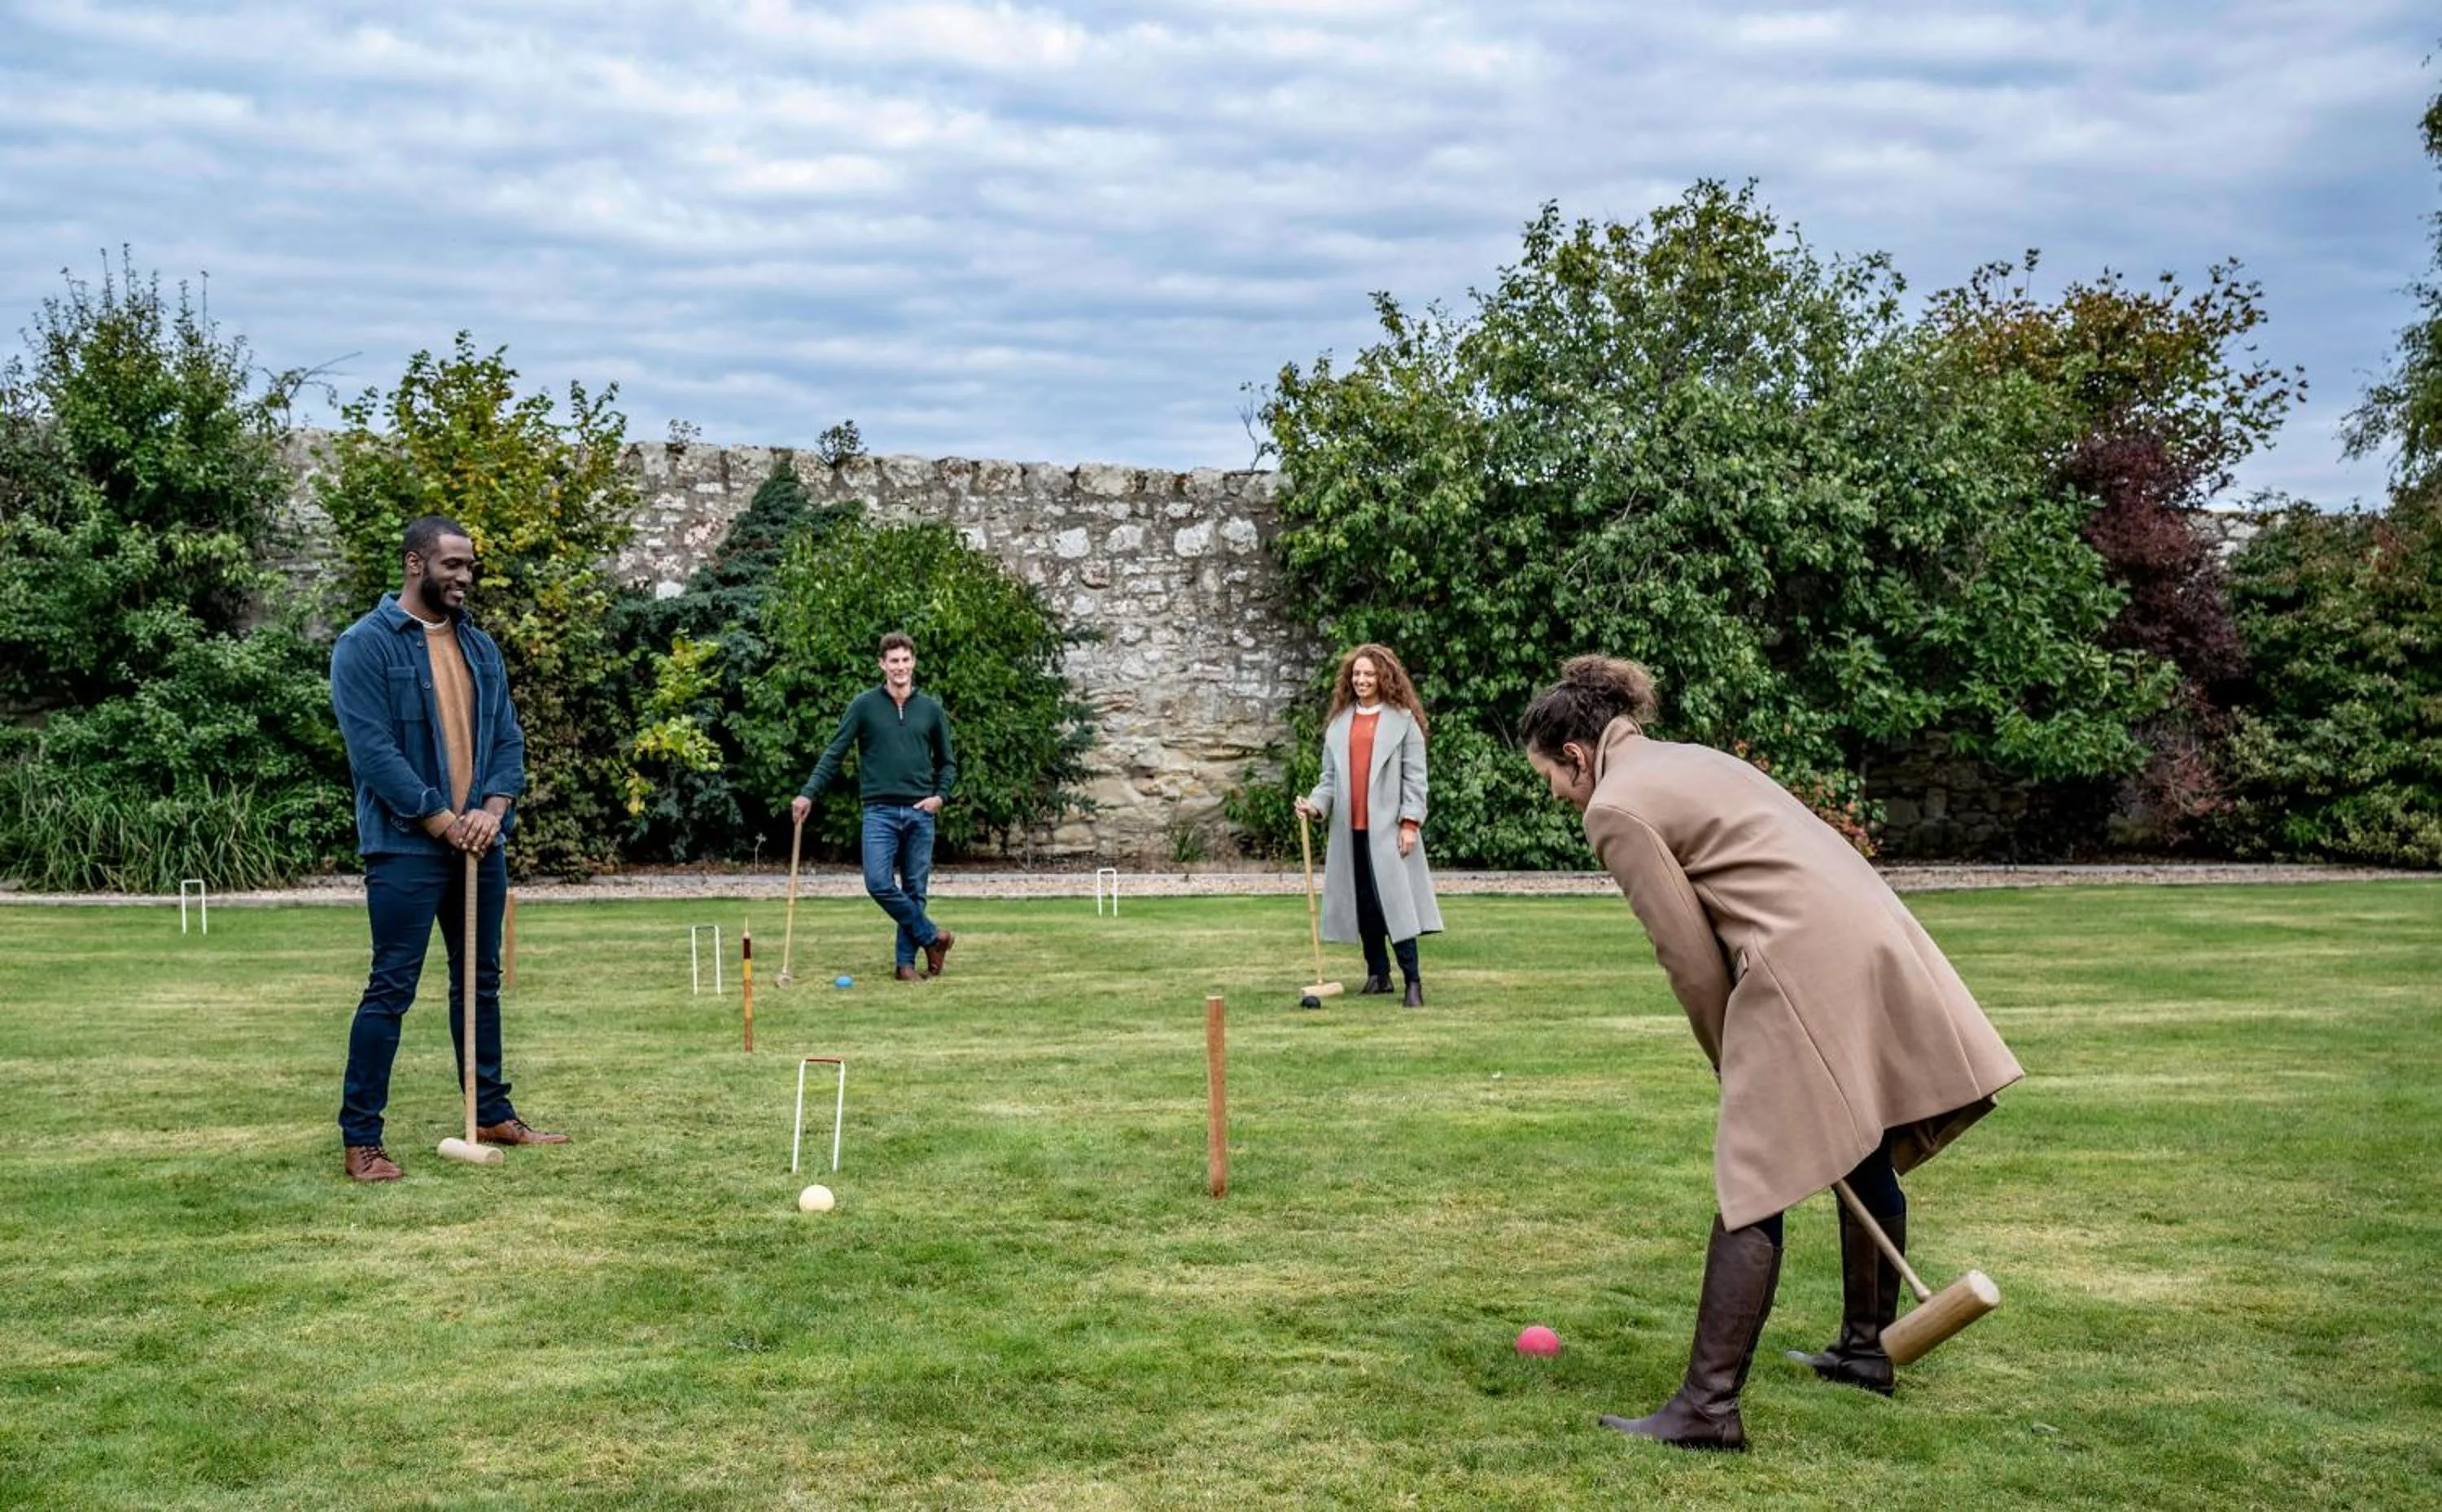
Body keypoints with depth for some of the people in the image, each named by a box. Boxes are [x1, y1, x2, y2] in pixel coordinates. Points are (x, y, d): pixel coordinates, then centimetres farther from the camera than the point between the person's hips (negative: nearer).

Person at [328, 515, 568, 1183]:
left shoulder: (480, 647, 12)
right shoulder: (366, 645, -8)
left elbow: (508, 738, 10)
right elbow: (374, 750, -15)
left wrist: (492, 809, -8)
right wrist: (443, 822, -15)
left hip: (480, 843, 7)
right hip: (406, 846, -7)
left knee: (481, 980, 14)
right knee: (391, 989, -6)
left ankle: (493, 1114, 24)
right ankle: (361, 1139, -1)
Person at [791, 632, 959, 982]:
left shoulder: (932, 710, 8)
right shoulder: (864, 705, 2)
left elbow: (947, 762, 16)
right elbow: (834, 753, 0)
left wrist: (940, 795, -1)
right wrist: (808, 793, -10)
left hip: (920, 813, 2)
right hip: (880, 811, -2)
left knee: (915, 889, 3)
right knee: (878, 882, -15)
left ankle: (907, 962, 11)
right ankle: (932, 937, 2)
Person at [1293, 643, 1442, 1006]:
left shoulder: (1402, 719, 2)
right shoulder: (1338, 723, 14)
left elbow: (1414, 777, -1)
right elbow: (1330, 777, 16)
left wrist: (1410, 822, -9)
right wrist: (1315, 803, -3)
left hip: (1387, 827, -5)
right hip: (1350, 828, 5)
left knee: (1394, 899, -11)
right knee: (1362, 904, 7)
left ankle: (1413, 982, -10)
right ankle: (1377, 974, 17)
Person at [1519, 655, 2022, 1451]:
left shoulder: (1617, 809, -3)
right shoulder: (1690, 759, 23)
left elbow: (1692, 958, -5)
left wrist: (1734, 1062, 7)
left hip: (1809, 971, -10)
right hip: (1880, 940, 10)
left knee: (1751, 1193, -7)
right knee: (1864, 1156, 22)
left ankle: (1708, 1408, -4)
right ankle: (1868, 1349, 38)